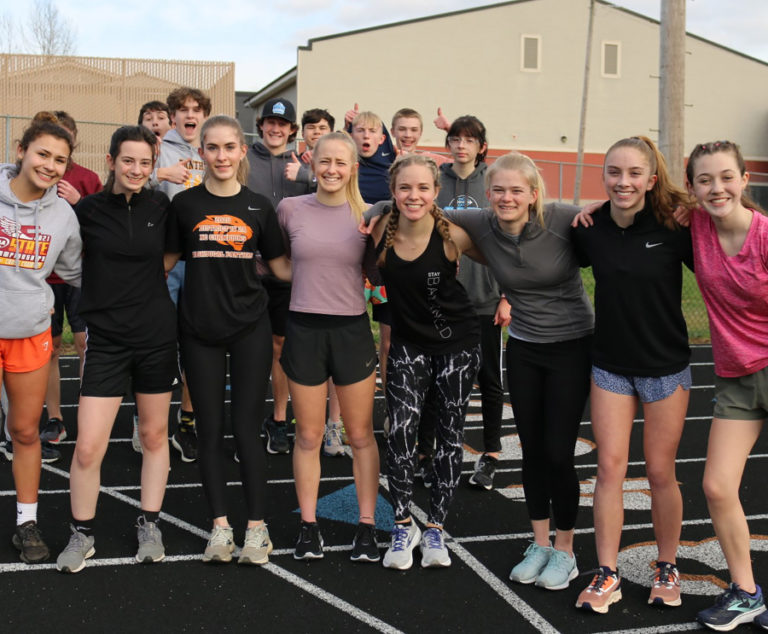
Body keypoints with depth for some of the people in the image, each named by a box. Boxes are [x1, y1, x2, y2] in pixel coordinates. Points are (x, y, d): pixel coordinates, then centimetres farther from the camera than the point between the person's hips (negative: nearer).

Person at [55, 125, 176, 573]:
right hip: (107, 338, -1)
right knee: (88, 448, -5)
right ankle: (82, 535, 16)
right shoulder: (87, 209, -4)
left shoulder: (161, 206, 0)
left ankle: (150, 527, 28)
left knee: (155, 435, 12)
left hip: (157, 335, 2)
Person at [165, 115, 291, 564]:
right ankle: (221, 526, 17)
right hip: (200, 330, 1)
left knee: (247, 428, 1)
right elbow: (167, 259, 9)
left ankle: (257, 526, 12)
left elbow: (282, 267, 7)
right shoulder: (185, 203, 2)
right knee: (210, 430, 6)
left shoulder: (259, 207, 3)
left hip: (250, 328, -1)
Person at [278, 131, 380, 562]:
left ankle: (367, 526, 18)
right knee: (309, 436, 8)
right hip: (304, 330, 0)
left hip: (352, 330, 0)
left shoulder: (366, 216, 0)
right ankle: (309, 525, 21)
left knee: (361, 434, 7)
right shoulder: (290, 209, 0)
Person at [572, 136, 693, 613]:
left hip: (666, 367, -2)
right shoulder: (590, 228, -6)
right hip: (610, 365, 2)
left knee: (661, 472, 7)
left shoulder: (674, 227, -15)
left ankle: (668, 569, 28)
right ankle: (608, 575, 14)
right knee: (610, 467, 2)